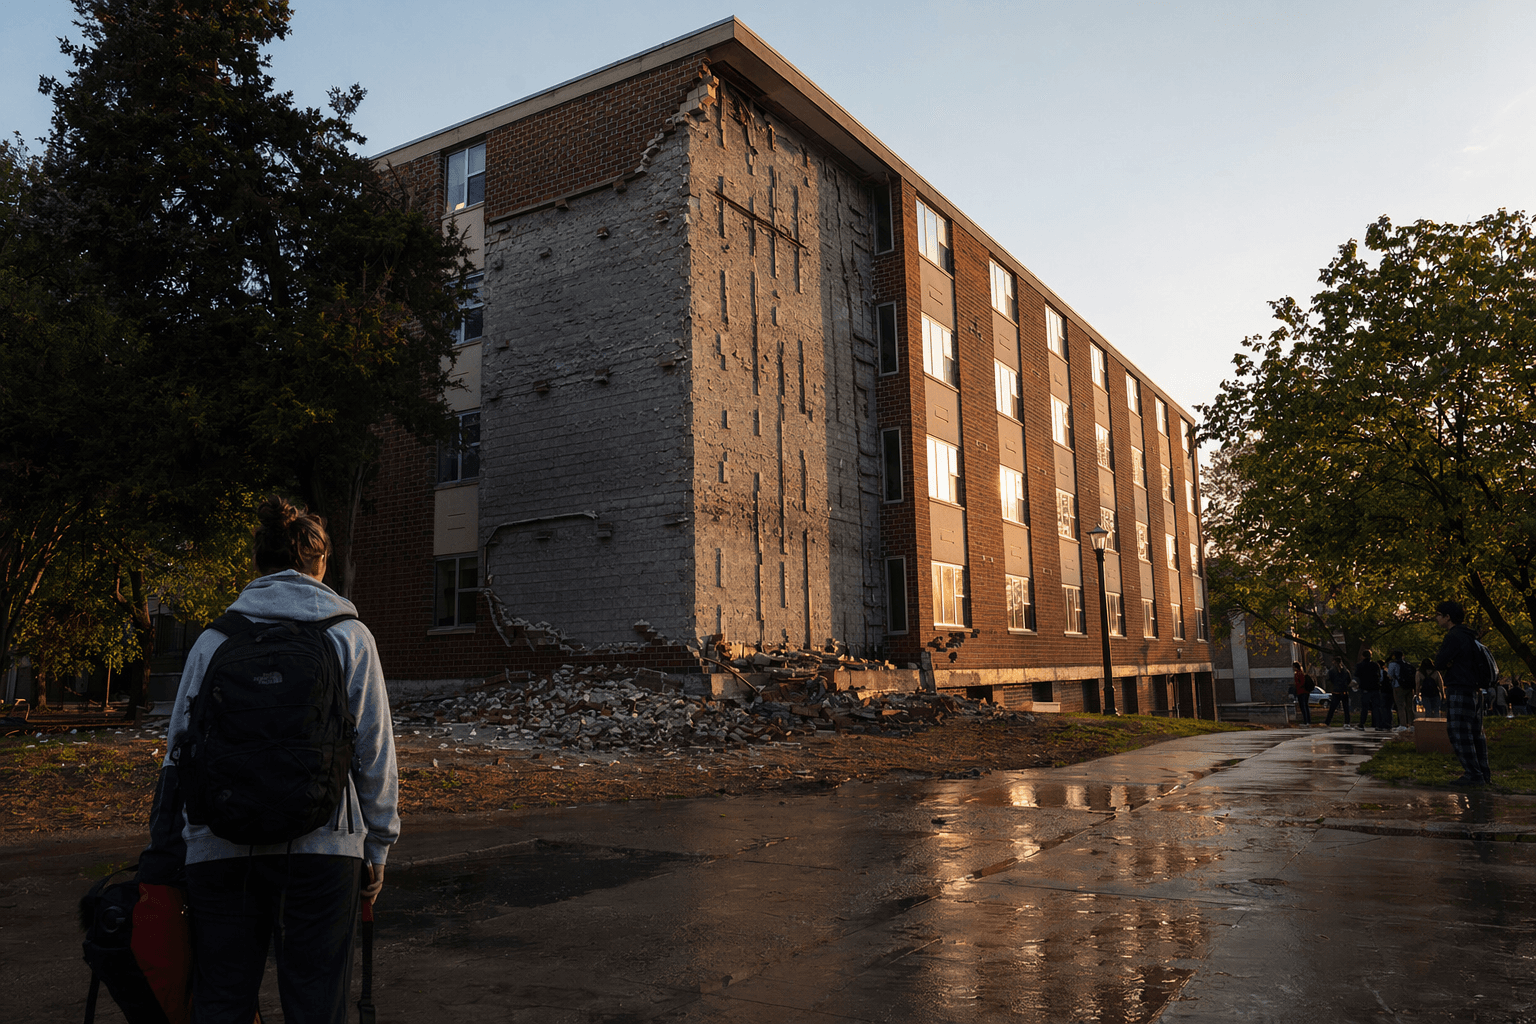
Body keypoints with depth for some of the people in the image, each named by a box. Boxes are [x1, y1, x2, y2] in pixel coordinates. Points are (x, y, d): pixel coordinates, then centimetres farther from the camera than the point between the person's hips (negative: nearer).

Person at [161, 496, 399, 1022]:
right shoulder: (349, 636, 4)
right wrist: (377, 848, 10)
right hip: (321, 847, -2)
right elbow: (375, 754, 3)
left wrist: (174, 842, 21)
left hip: (221, 848, 2)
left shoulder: (213, 640, 8)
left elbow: (179, 746, 11)